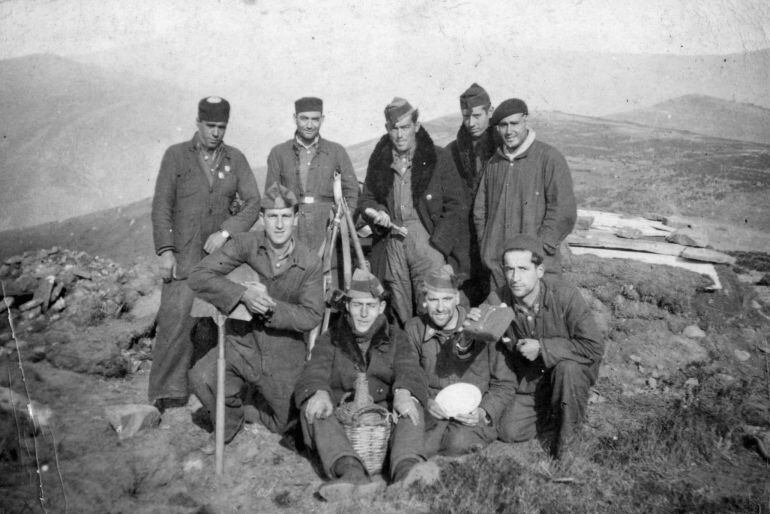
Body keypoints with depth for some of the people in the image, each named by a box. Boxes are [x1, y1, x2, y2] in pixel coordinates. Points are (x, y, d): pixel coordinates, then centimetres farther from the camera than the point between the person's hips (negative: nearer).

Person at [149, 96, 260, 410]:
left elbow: (253, 202, 5)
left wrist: (226, 232, -9)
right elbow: (161, 207, 2)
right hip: (183, 255, -2)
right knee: (176, 317, -11)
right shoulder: (176, 156, 7)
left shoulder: (235, 159, 13)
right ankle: (167, 392, -3)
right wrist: (165, 250, -8)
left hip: (222, 252, 2)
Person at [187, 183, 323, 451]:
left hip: (284, 352, 0)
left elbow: (311, 316, -11)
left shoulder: (310, 263, -11)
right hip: (243, 341, 0)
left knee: (285, 426, 8)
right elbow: (199, 276, -16)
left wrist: (271, 306, -25)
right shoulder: (246, 244, -12)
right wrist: (243, 294, -30)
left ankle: (258, 408, 45)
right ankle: (228, 427, 6)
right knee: (201, 378, -26)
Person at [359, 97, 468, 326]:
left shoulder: (438, 158, 1)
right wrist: (378, 212, -5)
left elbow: (457, 206, -1)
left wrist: (437, 245, -11)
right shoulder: (378, 159, 11)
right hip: (391, 243, 3)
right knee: (400, 315, 5)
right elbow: (366, 199, 19)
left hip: (429, 241, -3)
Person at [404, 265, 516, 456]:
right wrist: (426, 402, -12)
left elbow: (505, 384, 2)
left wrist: (483, 411, -14)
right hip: (433, 411, 1)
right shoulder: (414, 329, 2)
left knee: (459, 444, -32)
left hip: (474, 413, -1)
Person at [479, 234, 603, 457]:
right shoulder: (498, 300, -16)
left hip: (573, 370, -3)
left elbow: (594, 348, -24)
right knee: (509, 432, -12)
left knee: (566, 368, -36)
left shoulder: (564, 295, -26)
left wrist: (542, 347, -28)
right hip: (531, 380, 3)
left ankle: (567, 434, -9)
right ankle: (550, 416, 17)